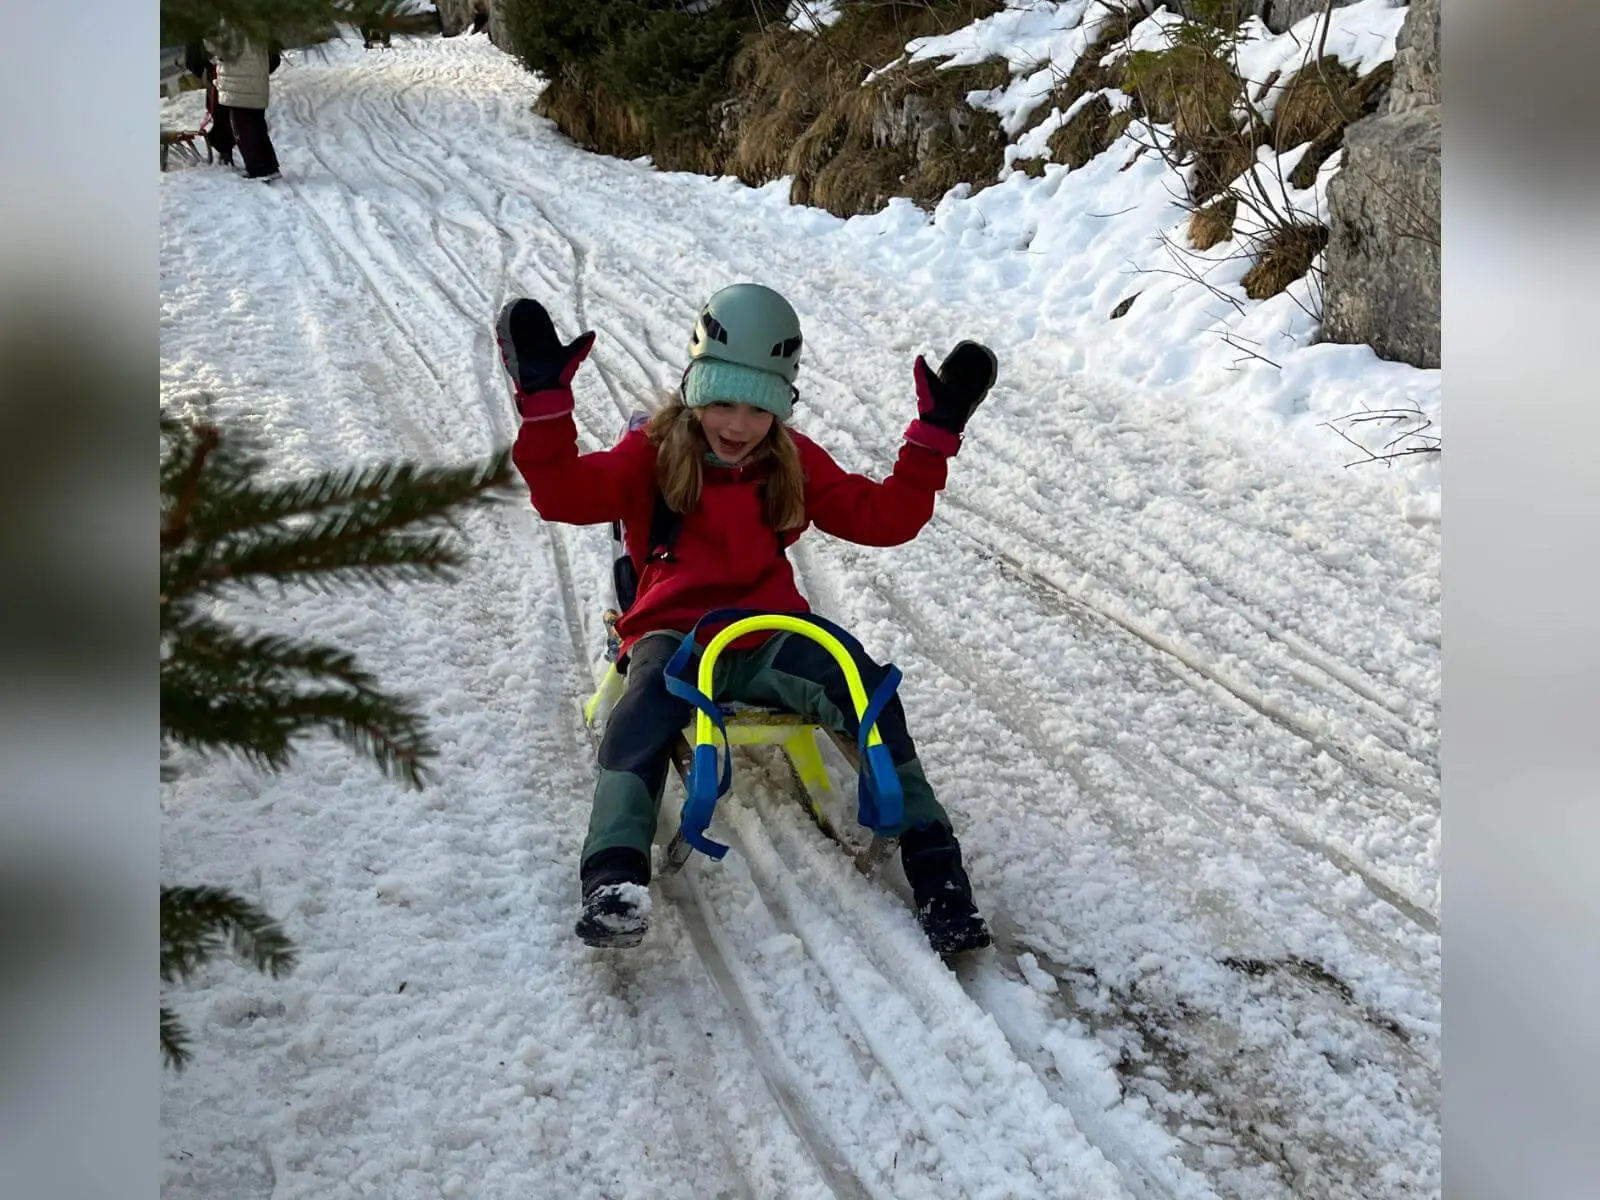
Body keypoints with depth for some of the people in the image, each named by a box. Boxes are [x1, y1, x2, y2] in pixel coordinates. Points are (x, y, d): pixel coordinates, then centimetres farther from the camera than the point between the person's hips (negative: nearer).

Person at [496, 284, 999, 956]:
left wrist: (934, 434, -3)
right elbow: (567, 494, -13)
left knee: (870, 692, -23)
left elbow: (883, 517, 6)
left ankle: (933, 866, -17)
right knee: (645, 709, -36)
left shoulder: (795, 462, 12)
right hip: (674, 632, -2)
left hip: (770, 636, 3)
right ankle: (613, 878, -43)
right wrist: (544, 402, -26)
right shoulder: (654, 453, 3)